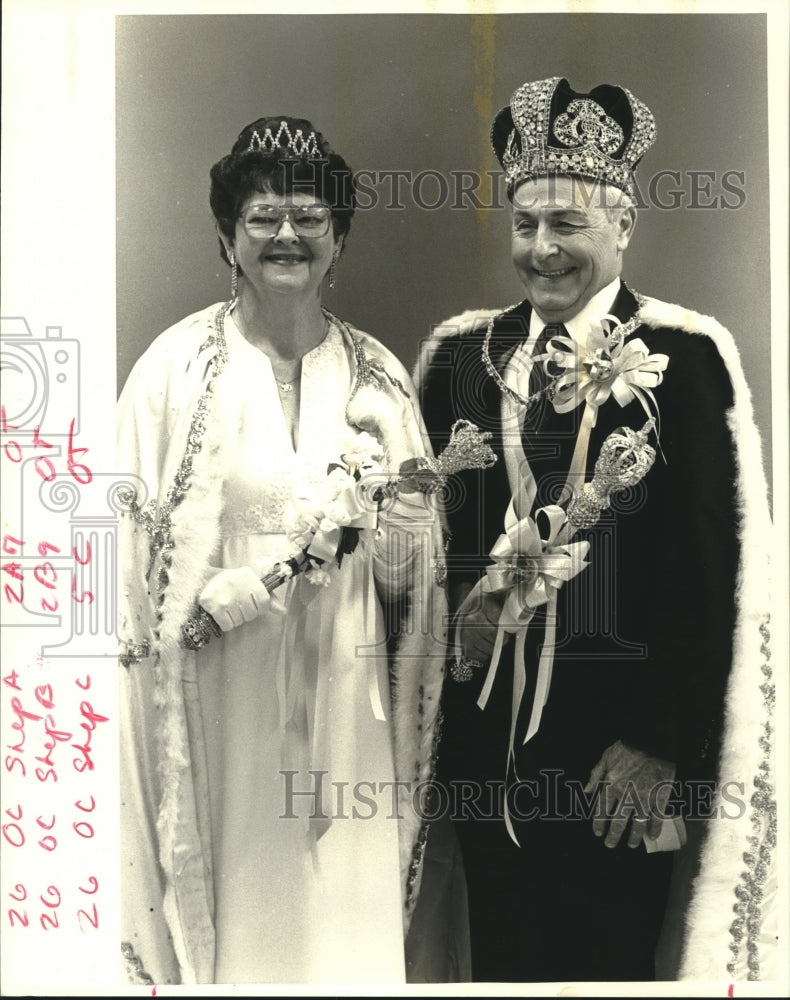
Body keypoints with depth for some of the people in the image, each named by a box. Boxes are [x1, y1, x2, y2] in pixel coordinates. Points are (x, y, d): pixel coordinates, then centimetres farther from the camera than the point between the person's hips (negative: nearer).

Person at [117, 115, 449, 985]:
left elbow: (414, 567, 7)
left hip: (345, 703, 3)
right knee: (239, 914, 5)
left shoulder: (377, 374, 6)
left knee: (347, 914, 9)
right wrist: (272, 572, -18)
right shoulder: (178, 366, -4)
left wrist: (376, 517, -13)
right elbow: (142, 558, -6)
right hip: (222, 703, -2)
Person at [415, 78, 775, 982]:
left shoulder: (685, 356, -7)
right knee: (503, 960, 17)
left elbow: (715, 570, -10)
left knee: (616, 960, 12)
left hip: (621, 754, -3)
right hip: (486, 739, 4)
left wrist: (663, 744, -12)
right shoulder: (462, 353, 5)